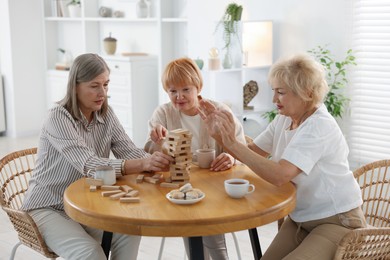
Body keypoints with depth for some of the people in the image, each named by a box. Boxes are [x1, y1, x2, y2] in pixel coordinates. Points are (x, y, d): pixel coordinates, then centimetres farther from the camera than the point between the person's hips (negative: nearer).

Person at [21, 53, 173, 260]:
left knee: (129, 234, -19)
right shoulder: (58, 118, -21)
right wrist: (142, 165, -46)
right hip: (48, 208, -6)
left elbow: (129, 152, -7)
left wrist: (155, 159, -31)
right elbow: (88, 165, -33)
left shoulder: (105, 114, 0)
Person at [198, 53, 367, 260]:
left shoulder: (319, 127, -23)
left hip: (336, 221, -7)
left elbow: (279, 176, -34)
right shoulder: (284, 120, 2)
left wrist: (233, 144, -31)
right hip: (300, 218, 7)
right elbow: (251, 152, 6)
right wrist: (220, 134, -10)